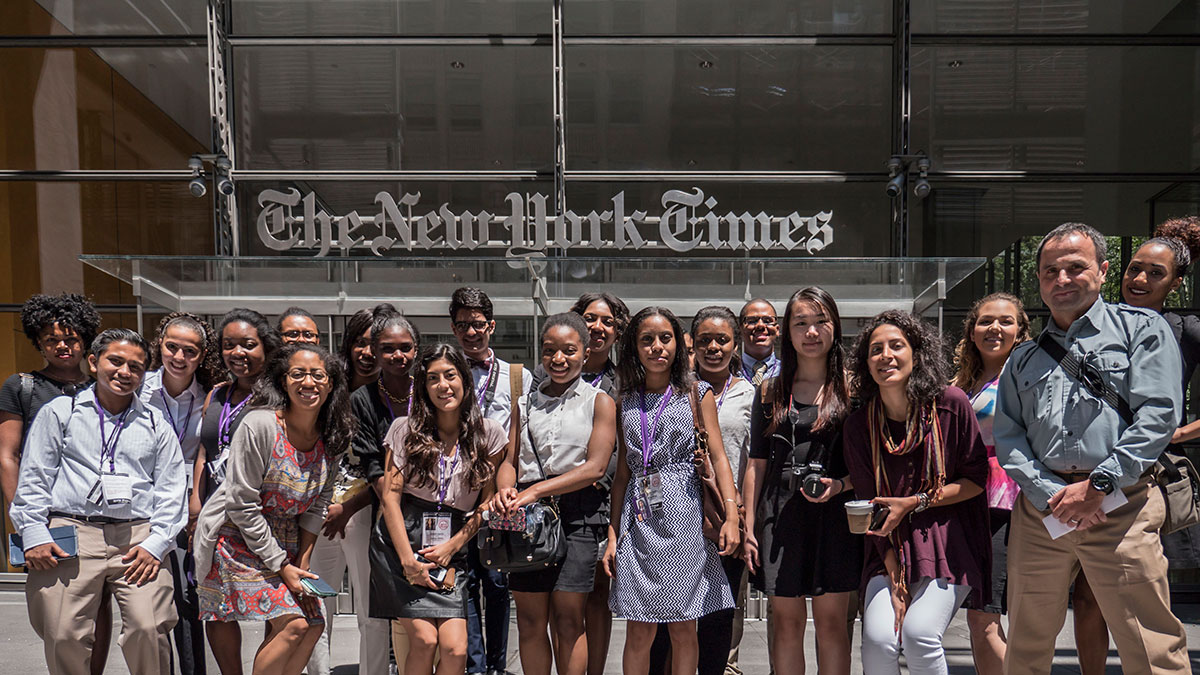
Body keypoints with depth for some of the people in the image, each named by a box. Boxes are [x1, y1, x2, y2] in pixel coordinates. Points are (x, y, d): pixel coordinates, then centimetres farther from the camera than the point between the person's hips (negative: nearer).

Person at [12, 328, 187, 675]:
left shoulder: (156, 425, 17)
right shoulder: (59, 412, 15)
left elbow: (170, 491, 12)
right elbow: (33, 478, 11)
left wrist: (155, 544, -1)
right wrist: (34, 534, -1)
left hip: (138, 537, 0)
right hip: (71, 534, 0)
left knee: (147, 629, -14)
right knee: (65, 637, -7)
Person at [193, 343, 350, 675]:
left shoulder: (330, 437, -3)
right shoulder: (259, 425, -22)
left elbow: (316, 506, 6)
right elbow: (241, 505, -19)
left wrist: (303, 562, -2)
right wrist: (282, 566, -17)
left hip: (284, 540, 7)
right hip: (236, 537, -6)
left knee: (313, 625, 0)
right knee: (293, 624, -15)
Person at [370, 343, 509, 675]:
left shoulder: (489, 433, 5)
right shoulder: (405, 429, 3)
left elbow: (488, 501, 7)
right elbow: (389, 496, -1)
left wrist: (453, 546, -4)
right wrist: (408, 560, -10)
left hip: (453, 548, 1)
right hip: (401, 540, -1)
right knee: (424, 640, -12)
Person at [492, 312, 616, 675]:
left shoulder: (599, 401, 4)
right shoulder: (529, 400, 16)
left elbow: (595, 467, -7)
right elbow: (510, 459, 12)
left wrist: (535, 491, -15)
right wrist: (504, 491, -12)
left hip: (577, 514, -3)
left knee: (568, 618, -4)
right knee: (530, 620, 5)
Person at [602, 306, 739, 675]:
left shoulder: (696, 393, 6)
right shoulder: (627, 402, 13)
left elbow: (718, 457, 0)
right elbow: (623, 471, 13)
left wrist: (731, 516, -13)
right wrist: (613, 534, 8)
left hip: (683, 517, -2)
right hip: (638, 518, 2)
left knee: (683, 630, 4)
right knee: (638, 633, 3)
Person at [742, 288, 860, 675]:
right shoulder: (771, 390, 10)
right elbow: (757, 464, 10)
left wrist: (841, 484, -15)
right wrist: (749, 528, 4)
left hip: (835, 514, -1)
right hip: (781, 515, 2)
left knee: (832, 622, 2)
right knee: (786, 622, 5)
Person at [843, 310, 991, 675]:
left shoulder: (951, 404, -7)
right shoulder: (858, 426, -1)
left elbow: (977, 479, -1)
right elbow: (869, 504, 2)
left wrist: (914, 503, -12)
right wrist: (896, 579, -6)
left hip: (950, 541, -2)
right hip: (891, 550, 2)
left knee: (918, 632, -22)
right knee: (878, 639, -17)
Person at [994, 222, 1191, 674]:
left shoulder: (1141, 328, 7)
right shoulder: (1024, 358, 20)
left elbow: (1158, 415, -5)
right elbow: (1007, 438, 11)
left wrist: (1097, 485, -12)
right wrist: (1051, 494, -6)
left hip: (1120, 506, -4)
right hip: (1040, 509, 4)